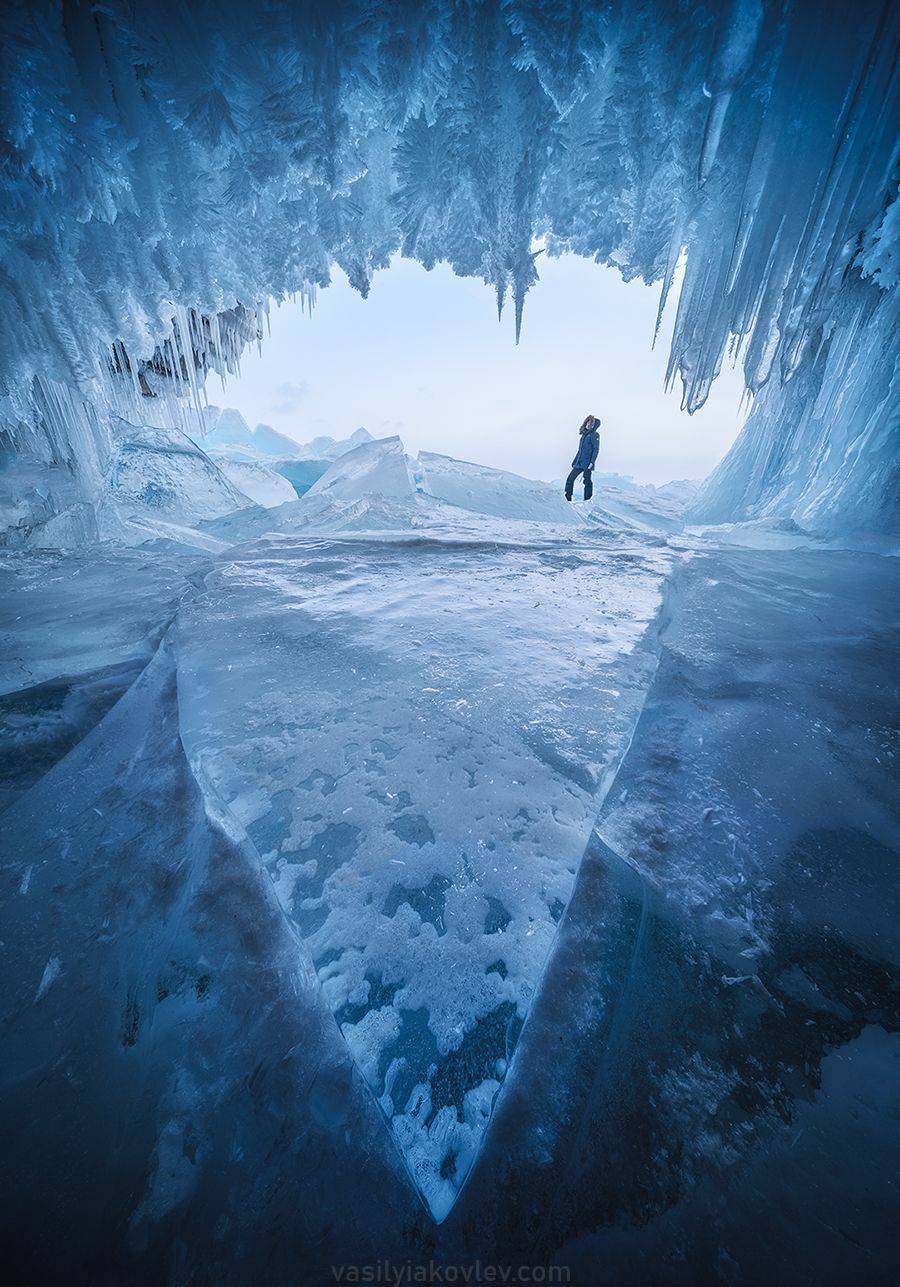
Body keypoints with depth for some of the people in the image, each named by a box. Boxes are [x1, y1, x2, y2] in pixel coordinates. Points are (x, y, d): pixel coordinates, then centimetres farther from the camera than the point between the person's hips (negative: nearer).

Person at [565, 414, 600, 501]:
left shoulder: (595, 435, -3)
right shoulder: (584, 434, 19)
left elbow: (596, 449, -10)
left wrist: (592, 462, -21)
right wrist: (574, 462, 21)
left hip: (587, 463, -7)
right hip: (579, 463, 7)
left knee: (587, 481, -5)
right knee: (570, 479, 1)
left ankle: (587, 500, 1)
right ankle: (567, 498, 6)